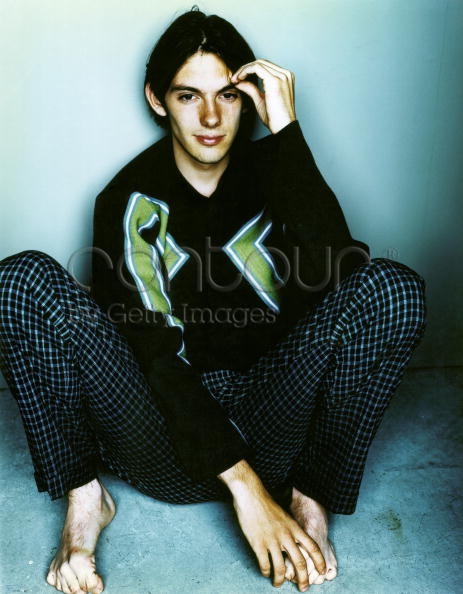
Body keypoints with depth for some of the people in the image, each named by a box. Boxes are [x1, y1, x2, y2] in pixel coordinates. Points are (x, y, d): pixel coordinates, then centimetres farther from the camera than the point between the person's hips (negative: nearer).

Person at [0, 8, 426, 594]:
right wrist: (242, 484, -24)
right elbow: (156, 354, -16)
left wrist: (286, 130, -20)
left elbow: (326, 273, -22)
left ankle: (311, 498, -10)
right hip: (163, 441, 0)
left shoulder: (272, 172, 1)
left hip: (269, 431, 1)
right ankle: (84, 498, -7)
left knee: (391, 286, -22)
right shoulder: (129, 198, -5)